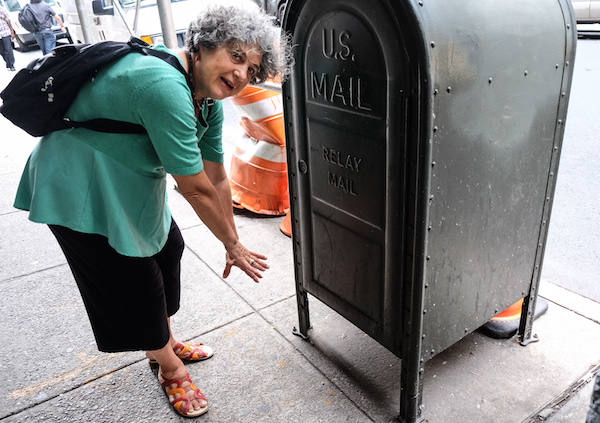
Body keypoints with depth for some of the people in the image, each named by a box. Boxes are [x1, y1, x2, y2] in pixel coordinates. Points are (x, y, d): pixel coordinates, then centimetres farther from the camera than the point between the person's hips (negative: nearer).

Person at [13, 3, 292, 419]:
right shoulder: (165, 86, -34)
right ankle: (170, 367, 28)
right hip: (79, 190, -9)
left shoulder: (209, 100, -3)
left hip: (133, 182, 9)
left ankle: (166, 342, 42)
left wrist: (232, 244, 4)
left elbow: (217, 180, 1)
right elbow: (195, 188, -29)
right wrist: (233, 245, -15)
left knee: (167, 248, 17)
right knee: (135, 280, 2)